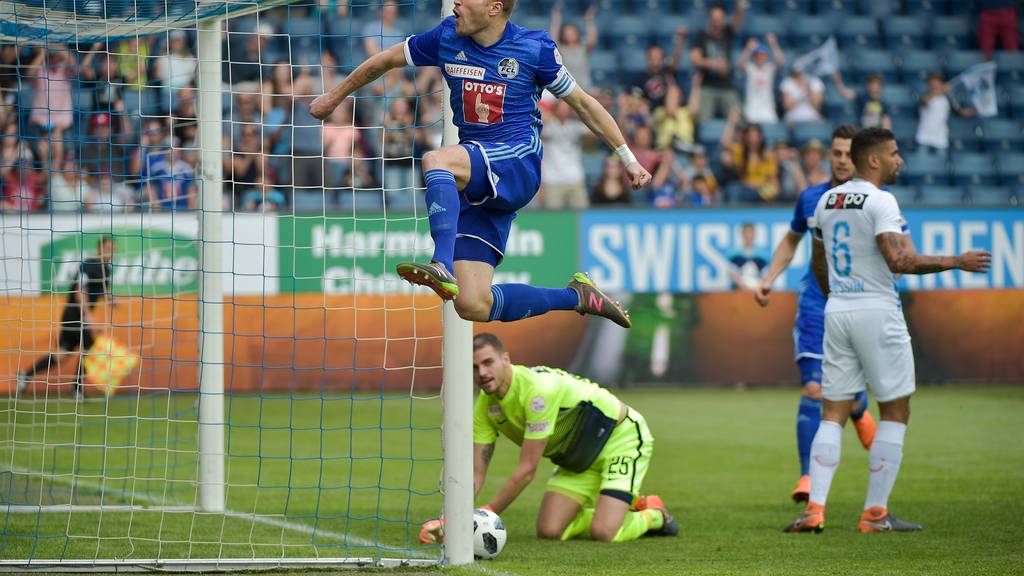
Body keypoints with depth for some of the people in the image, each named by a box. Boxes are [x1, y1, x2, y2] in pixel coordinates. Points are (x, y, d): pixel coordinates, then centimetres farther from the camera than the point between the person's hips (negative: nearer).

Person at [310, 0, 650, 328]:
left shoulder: (534, 48, -1)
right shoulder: (447, 37, 8)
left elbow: (582, 103, 9)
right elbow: (384, 61, 22)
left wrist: (628, 158, 10)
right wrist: (333, 98, 32)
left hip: (518, 163, -5)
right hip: (474, 186, 5)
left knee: (436, 161, -35)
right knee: (472, 306, -8)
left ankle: (443, 266, -50)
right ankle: (577, 297, 10)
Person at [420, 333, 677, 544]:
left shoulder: (538, 388, -34)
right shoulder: (485, 406, -9)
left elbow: (527, 470, -32)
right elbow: (476, 473, -9)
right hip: (578, 457, 8)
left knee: (603, 533, -25)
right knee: (549, 531, -8)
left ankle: (653, 515, 9)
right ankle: (628, 505, 15)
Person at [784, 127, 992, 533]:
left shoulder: (827, 201, 11)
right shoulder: (880, 202, -12)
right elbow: (899, 261, -23)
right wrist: (956, 262, -16)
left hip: (836, 312, 7)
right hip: (877, 311, -7)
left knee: (834, 411, 8)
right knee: (895, 410, 3)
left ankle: (815, 508, -4)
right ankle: (875, 514, -1)